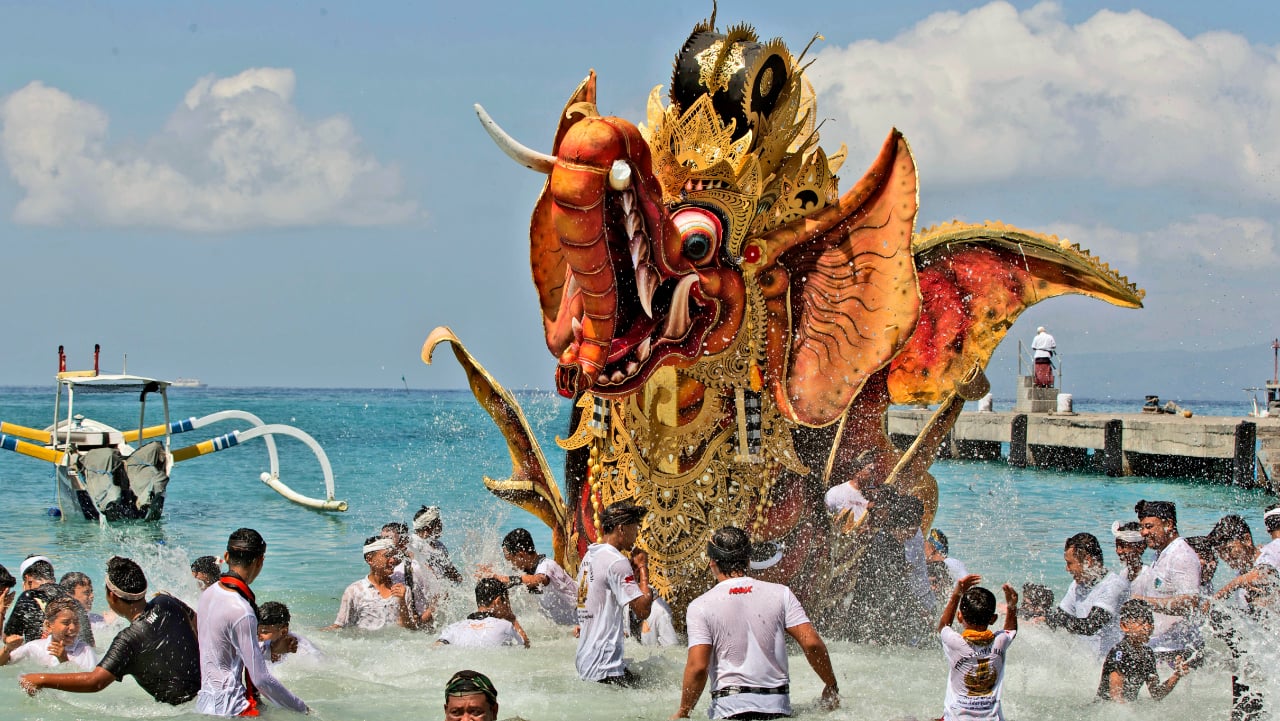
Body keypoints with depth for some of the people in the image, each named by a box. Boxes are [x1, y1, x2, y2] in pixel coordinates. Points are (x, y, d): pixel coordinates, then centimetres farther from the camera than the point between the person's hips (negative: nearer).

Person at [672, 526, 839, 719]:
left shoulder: (701, 606, 1)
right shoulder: (780, 593, 7)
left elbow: (698, 667, -7)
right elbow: (812, 643, 1)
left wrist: (682, 713, 4)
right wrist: (831, 686, 14)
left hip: (730, 709, -2)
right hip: (778, 705, 2)